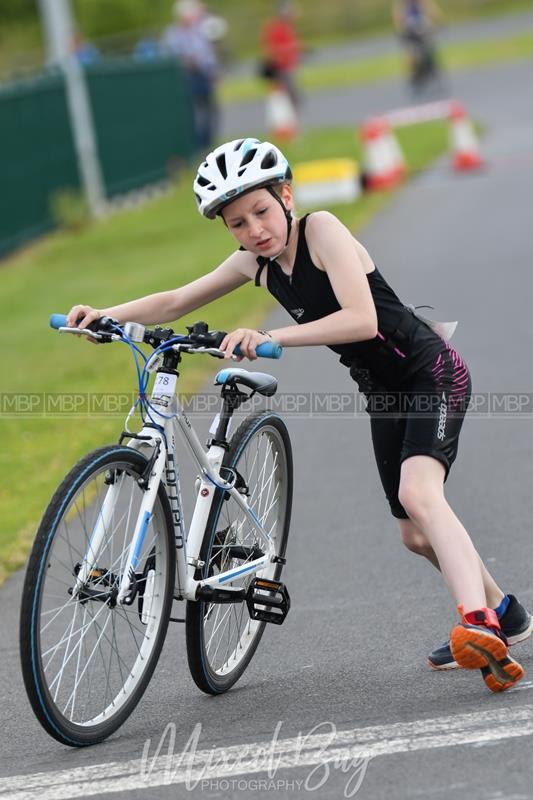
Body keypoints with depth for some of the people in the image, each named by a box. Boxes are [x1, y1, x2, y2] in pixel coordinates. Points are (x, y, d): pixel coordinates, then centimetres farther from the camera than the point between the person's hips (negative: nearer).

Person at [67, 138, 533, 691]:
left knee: (418, 494, -31)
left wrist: (270, 337, -41)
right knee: (416, 535, 13)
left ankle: (479, 628, -43)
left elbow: (362, 319, -32)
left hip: (431, 373, -8)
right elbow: (175, 302, 6)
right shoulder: (255, 263, 0)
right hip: (383, 394, 9)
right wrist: (107, 315, -11)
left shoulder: (322, 229, -21)